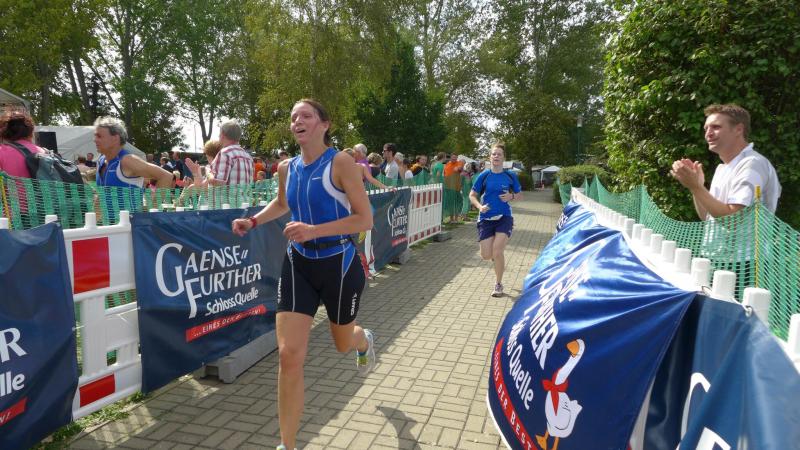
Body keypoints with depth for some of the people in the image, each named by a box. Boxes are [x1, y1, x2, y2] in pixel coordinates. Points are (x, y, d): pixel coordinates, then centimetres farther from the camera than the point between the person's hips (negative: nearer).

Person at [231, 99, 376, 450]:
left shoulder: (340, 162, -15)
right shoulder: (287, 168, 3)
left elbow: (365, 219, -19)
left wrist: (313, 230, -27)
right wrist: (253, 221, 7)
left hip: (339, 263, -3)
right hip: (299, 263, 4)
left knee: (343, 343, 19)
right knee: (289, 355, -6)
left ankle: (364, 340, 61)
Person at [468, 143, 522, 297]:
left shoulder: (510, 176, 0)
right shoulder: (484, 176, -2)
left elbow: (519, 195, 12)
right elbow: (472, 195, 4)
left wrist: (511, 196, -11)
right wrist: (480, 206, -14)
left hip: (504, 218, -1)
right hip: (486, 218, 1)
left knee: (497, 252, -13)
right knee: (486, 255, -3)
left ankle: (498, 284, 8)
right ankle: (498, 255, 37)